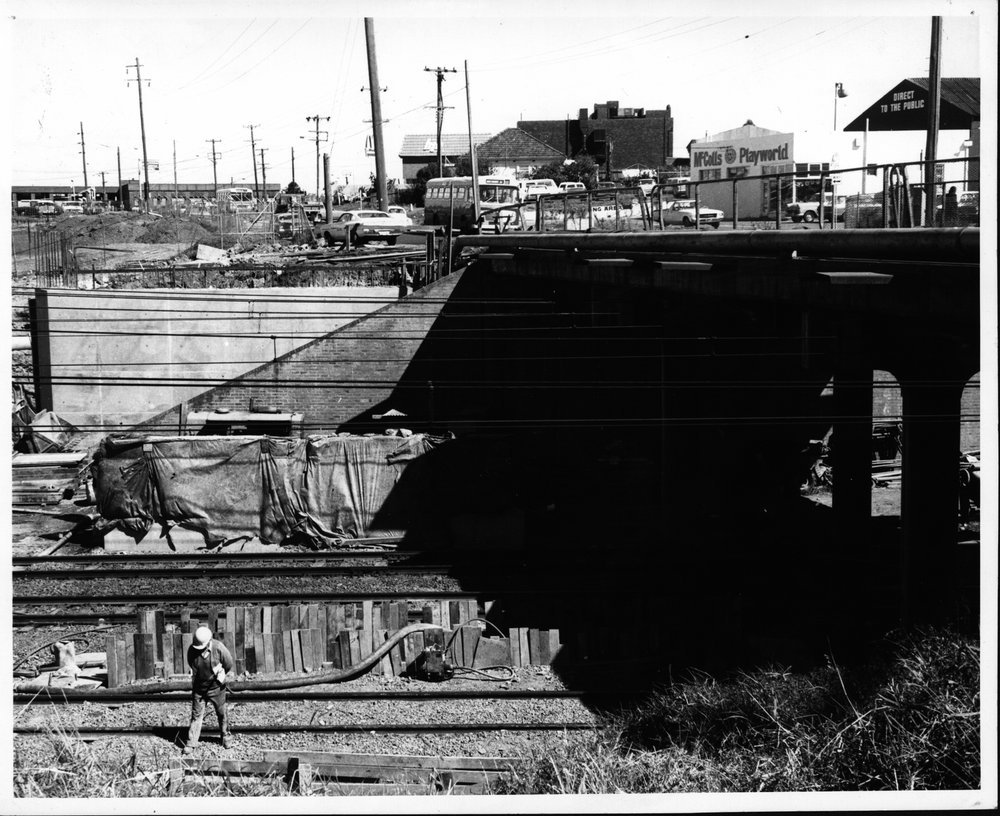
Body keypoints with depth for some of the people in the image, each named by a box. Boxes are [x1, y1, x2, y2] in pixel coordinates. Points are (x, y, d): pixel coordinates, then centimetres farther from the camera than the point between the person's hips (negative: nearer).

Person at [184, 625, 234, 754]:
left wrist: (220, 677, 0)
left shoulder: (219, 648, -21)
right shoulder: (192, 650, -15)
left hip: (216, 688, -1)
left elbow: (229, 666, -7)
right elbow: (192, 666, 2)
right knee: (196, 715, 0)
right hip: (198, 689, 1)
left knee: (221, 714, 13)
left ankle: (225, 736, 33)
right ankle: (191, 743, 5)